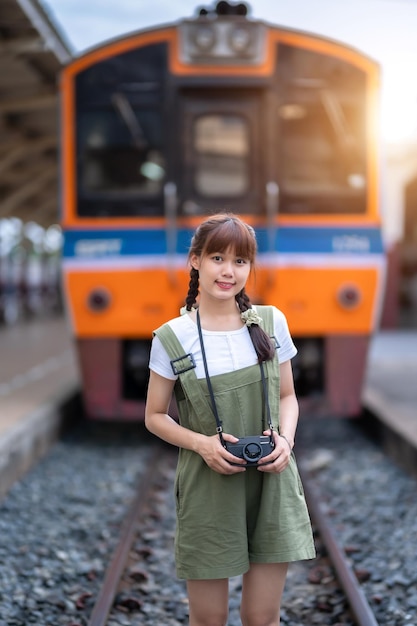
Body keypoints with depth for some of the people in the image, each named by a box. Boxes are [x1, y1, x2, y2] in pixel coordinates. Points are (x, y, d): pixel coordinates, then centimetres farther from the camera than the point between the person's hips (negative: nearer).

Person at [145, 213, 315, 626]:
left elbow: (287, 395, 11)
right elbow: (155, 416, 2)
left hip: (273, 484, 2)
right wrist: (201, 443, -16)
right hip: (208, 489, -2)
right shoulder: (173, 337, -6)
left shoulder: (271, 323, 1)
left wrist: (285, 438, -9)